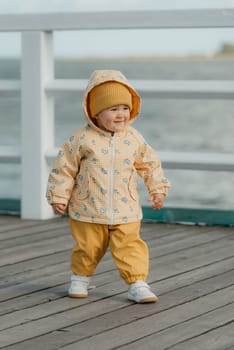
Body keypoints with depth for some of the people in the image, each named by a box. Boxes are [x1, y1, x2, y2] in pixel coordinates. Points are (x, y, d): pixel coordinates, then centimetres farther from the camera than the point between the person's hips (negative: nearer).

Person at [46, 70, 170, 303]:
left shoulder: (134, 139, -1)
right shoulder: (82, 139, -11)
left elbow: (150, 164, 14)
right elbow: (64, 167, -4)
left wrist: (157, 190, 12)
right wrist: (58, 197, -3)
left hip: (125, 211, 2)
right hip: (89, 211, -1)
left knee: (130, 247, -5)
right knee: (87, 247, 11)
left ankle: (137, 284, 4)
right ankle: (80, 279, 34)